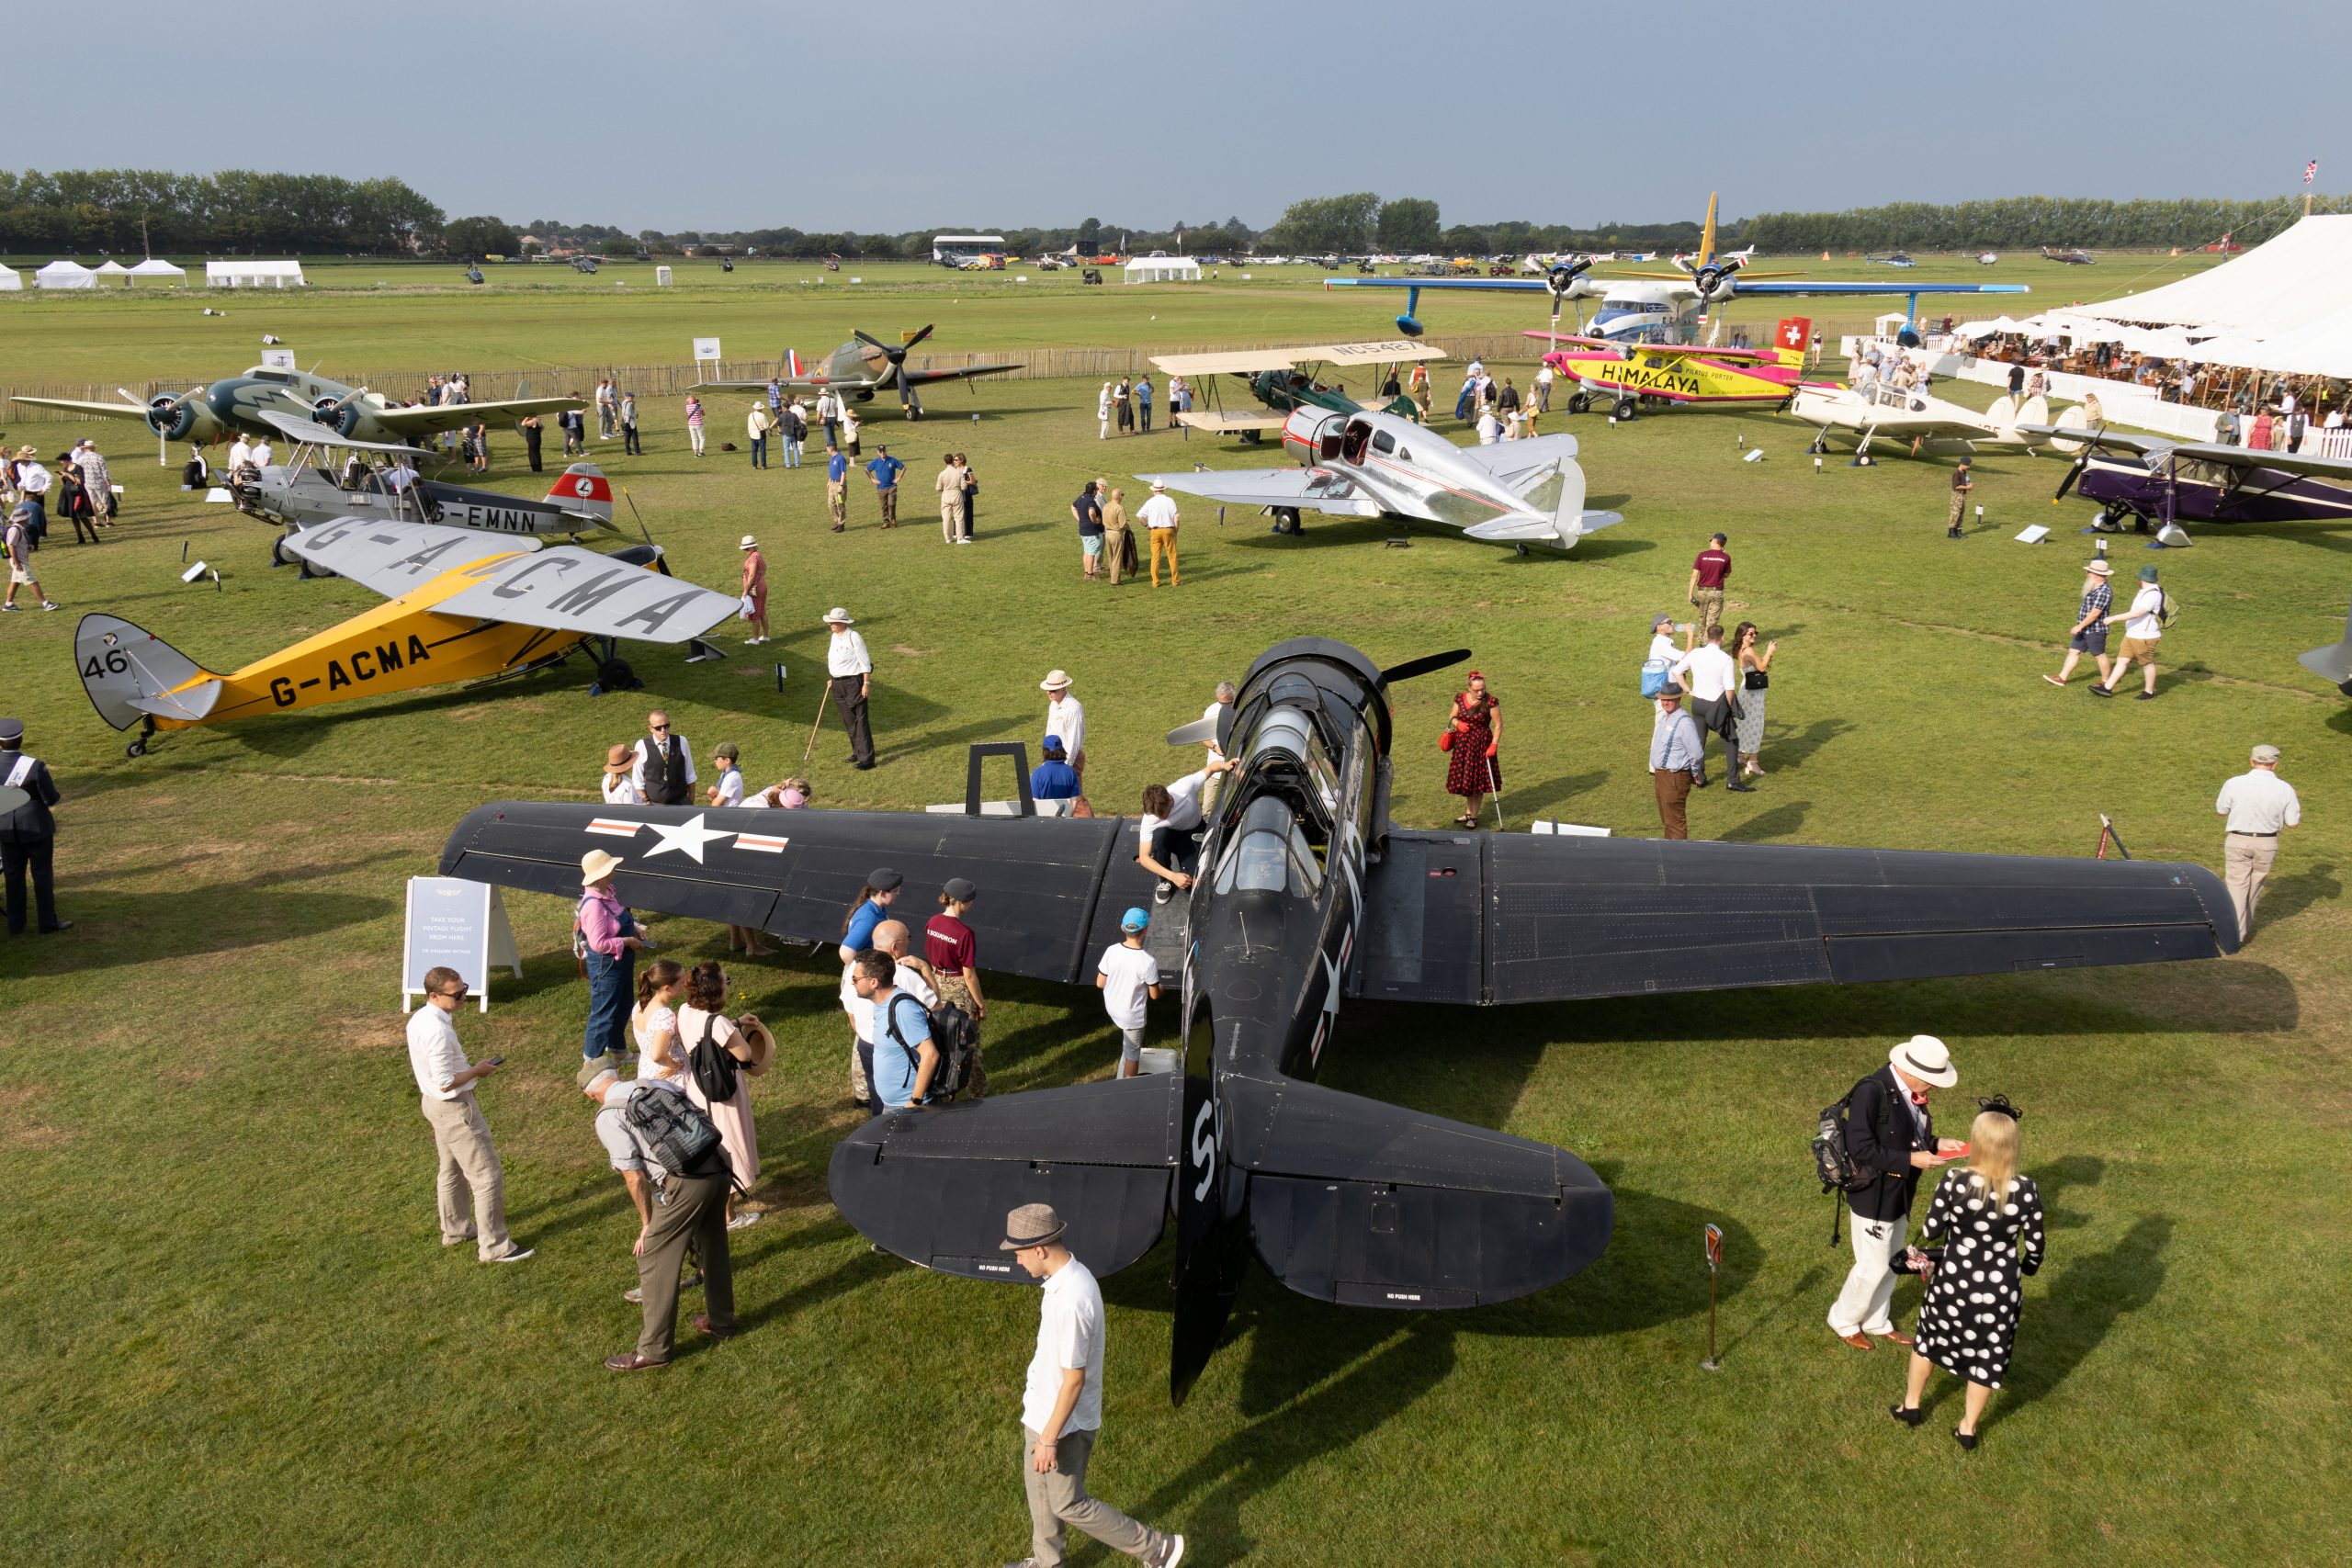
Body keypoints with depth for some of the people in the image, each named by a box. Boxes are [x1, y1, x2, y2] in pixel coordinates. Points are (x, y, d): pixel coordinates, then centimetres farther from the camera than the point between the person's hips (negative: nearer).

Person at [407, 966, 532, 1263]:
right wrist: (477, 1071, -14)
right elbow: (446, 1083, -28)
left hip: (433, 1102, 10)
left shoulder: (418, 1019, -1)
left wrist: (469, 1068, 5)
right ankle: (494, 1247, 7)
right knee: (487, 1175, -1)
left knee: (452, 1170, 27)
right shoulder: (438, 1031, -31)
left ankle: (454, 1230, 45)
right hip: (455, 1108, -10)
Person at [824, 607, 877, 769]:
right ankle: (857, 752, 27)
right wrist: (832, 678, 20)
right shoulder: (834, 637, 10)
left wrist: (866, 683, -18)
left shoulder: (853, 638, -15)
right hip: (839, 684, 9)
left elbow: (865, 662, -15)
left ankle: (866, 758, -7)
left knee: (860, 720, -8)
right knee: (848, 720, 15)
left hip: (854, 683, -9)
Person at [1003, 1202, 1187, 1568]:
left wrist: (1049, 1439, -22)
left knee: (1068, 1504, 7)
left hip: (1065, 1421, -9)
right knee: (1038, 1489, 25)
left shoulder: (1071, 1301, -35)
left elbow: (1074, 1379, -28)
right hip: (1041, 1410, 9)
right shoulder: (1071, 1274, -4)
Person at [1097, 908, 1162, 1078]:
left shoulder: (1111, 951, -20)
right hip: (1133, 1016, -4)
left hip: (1111, 1007, 4)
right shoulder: (1148, 962, -31)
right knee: (1132, 1054, 17)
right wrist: (1160, 987, 6)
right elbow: (1154, 995, -18)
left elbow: (1100, 984, -8)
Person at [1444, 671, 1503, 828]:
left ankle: (1474, 816, 15)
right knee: (1464, 779, 12)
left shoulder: (1490, 702, -14)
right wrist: (1458, 723, -10)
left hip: (1481, 744, -4)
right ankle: (1468, 811, 30)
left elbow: (1498, 725, -10)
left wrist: (1494, 745, -17)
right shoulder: (1460, 698, -1)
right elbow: (1453, 717, 13)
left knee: (1477, 780, 2)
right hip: (1462, 743, 4)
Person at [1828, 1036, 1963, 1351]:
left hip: (1900, 1194, 8)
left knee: (1892, 1263, 22)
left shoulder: (1911, 1091, -3)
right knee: (1873, 1267, 5)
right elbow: (1861, 1148, -28)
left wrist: (1935, 1144, -4)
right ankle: (1843, 1321, 28)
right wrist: (1911, 1160, -27)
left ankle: (1876, 1321, 41)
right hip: (1874, 1195, -8)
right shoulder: (1872, 1091, -28)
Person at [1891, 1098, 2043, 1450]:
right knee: (1987, 1355, 20)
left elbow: (1929, 1231, -12)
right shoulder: (2026, 1190, -17)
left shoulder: (1955, 1182, -21)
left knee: (1930, 1339, 24)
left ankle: (1911, 1405, 41)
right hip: (2001, 1288, 1)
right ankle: (1968, 1428, 35)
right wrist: (2027, 1269, 16)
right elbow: (2034, 1246, -7)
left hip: (1954, 1281, 0)